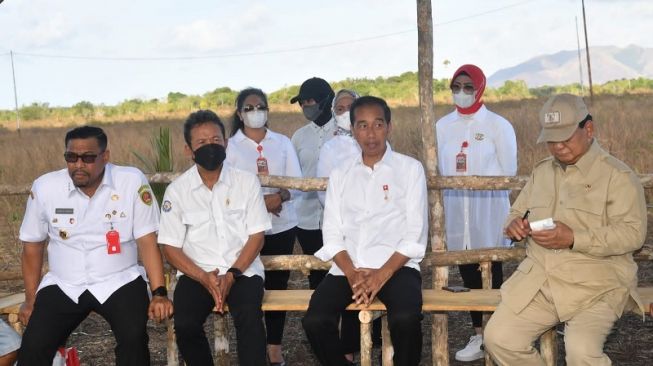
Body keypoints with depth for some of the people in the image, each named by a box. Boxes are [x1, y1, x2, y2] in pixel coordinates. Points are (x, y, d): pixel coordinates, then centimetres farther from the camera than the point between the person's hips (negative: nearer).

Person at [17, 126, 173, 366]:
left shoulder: (132, 181, -11)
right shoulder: (44, 187, -4)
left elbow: (146, 241, -8)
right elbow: (33, 245, 8)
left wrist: (159, 293, -16)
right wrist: (30, 299, 10)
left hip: (120, 281, -2)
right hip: (62, 286, 2)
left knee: (134, 337, -26)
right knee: (33, 346, -15)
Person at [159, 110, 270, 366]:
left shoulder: (247, 182, 1)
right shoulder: (176, 190, 1)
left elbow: (256, 235, 0)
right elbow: (170, 247, 0)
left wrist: (231, 275, -14)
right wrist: (204, 278, -15)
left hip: (242, 270, -1)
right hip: (196, 273, 1)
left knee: (249, 318, -30)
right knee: (184, 324, -26)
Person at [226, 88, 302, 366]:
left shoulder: (283, 142, 8)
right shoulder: (231, 145, 1)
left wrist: (281, 196, -19)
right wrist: (261, 200, -21)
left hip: (282, 225, 2)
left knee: (277, 285, 5)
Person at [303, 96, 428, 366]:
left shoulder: (410, 168, 6)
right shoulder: (340, 175, 15)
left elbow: (415, 235, -2)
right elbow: (332, 234, 7)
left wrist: (382, 274, -14)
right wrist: (352, 273, -11)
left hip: (396, 266, -2)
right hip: (347, 268, 3)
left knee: (405, 318, -33)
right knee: (315, 321, -24)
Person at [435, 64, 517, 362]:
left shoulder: (497, 125, -4)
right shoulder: (443, 125, 8)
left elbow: (508, 171, -2)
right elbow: (439, 170, 12)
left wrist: (480, 189, -3)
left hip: (489, 207, -4)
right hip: (455, 207, 4)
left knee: (493, 271, -2)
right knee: (467, 271, 8)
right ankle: (479, 335, 16)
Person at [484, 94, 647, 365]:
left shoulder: (617, 175, -3)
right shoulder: (541, 172, 16)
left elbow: (632, 233, -12)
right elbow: (517, 212, 24)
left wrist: (573, 239, -22)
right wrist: (514, 224, -3)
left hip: (595, 283, -5)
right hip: (537, 280, 6)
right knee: (498, 338, -11)